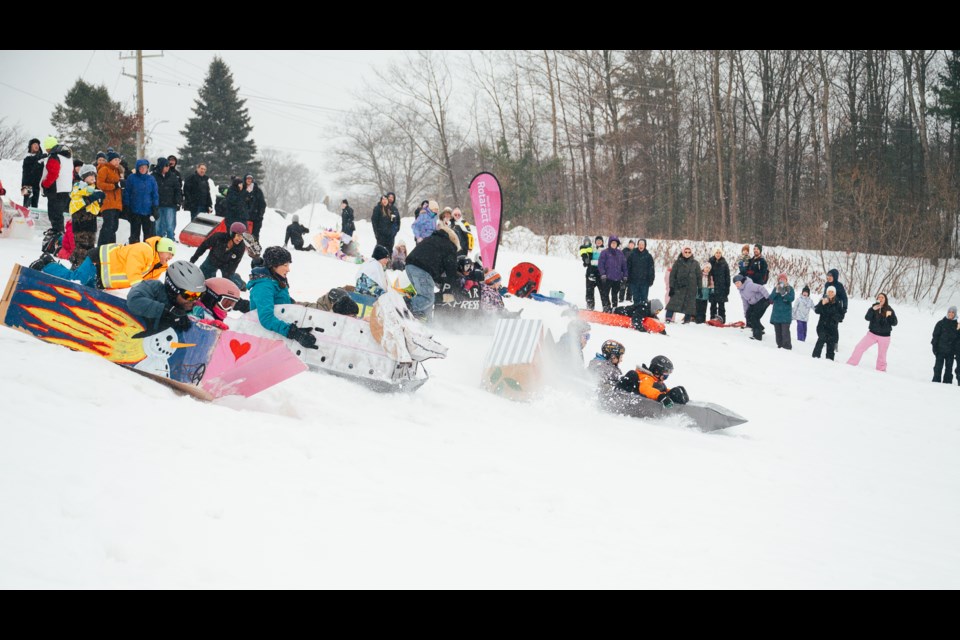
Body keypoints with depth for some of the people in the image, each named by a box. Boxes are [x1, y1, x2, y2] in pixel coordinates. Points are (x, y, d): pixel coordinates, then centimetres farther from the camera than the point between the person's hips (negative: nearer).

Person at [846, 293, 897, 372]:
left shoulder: (889, 310, -5)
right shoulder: (874, 307, -2)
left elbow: (894, 323, -6)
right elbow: (867, 318, -14)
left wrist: (890, 315, -24)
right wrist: (873, 309, -29)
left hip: (884, 336, -1)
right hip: (872, 333, 1)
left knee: (882, 355, 7)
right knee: (859, 347, -7)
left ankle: (880, 370, 21)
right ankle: (851, 364, -1)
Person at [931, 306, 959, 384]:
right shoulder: (941, 323, 0)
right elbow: (935, 336, 0)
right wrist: (935, 347, -7)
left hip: (951, 351, 2)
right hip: (941, 349, -2)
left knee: (949, 367, 6)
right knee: (938, 366, -2)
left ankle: (948, 382, 12)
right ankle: (936, 381, 4)